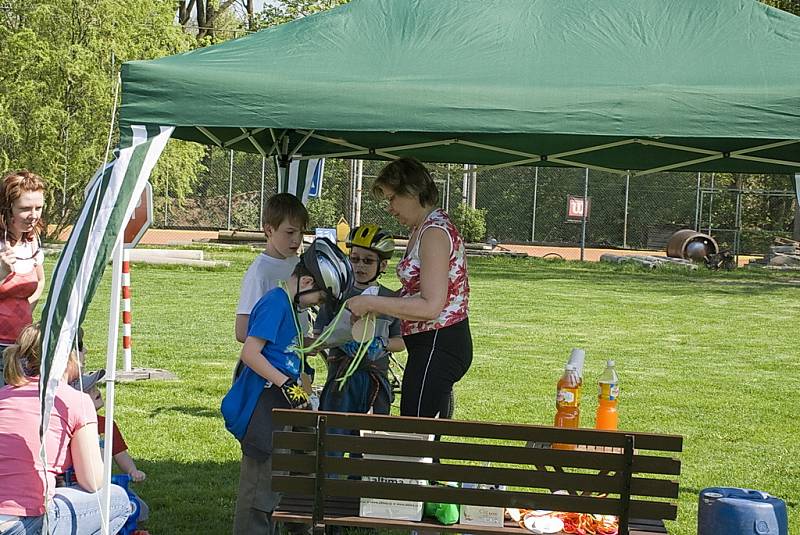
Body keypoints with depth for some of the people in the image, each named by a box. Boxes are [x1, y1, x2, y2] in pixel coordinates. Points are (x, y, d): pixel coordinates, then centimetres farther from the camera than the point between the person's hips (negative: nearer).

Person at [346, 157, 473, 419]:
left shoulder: (435, 231, -16)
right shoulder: (421, 229, 16)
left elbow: (431, 307, -22)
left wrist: (372, 303, -17)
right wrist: (374, 304, 4)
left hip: (438, 345, -10)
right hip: (430, 344, 10)